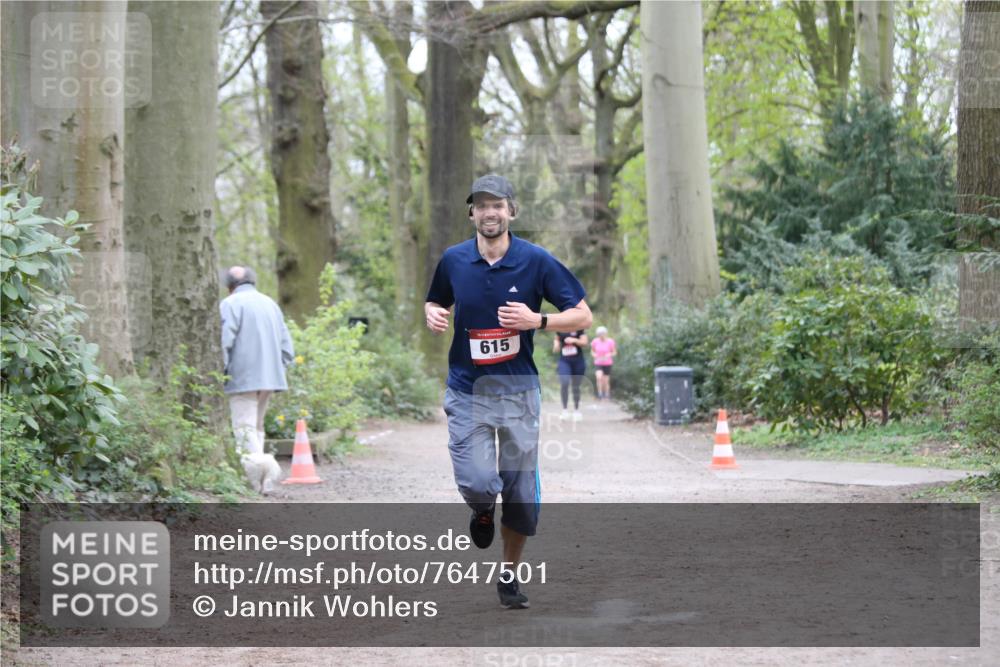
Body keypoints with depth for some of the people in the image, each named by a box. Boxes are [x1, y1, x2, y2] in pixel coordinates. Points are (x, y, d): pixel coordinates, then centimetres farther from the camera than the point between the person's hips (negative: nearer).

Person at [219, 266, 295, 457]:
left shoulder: (231, 304, -4)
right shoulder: (270, 303, 18)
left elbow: (224, 342, -15)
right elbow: (287, 347, 15)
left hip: (243, 378, -7)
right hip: (269, 378, 7)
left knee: (245, 428, -8)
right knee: (257, 427, 15)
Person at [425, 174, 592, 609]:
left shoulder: (536, 261, -6)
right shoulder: (453, 260, 0)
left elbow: (582, 316, -2)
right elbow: (436, 302, 19)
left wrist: (536, 321, -19)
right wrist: (433, 314, -5)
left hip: (518, 390, 0)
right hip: (467, 390, 0)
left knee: (520, 494, 5)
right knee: (477, 483, -15)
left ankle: (509, 577, 26)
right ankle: (482, 510, 23)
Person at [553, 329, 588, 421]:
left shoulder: (579, 329, -3)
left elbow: (584, 342, -6)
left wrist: (574, 340, -22)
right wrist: (556, 344, 1)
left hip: (578, 361, 0)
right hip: (564, 361, 0)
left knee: (576, 386, 9)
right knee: (564, 383, -19)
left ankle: (576, 410, 24)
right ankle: (565, 410, -12)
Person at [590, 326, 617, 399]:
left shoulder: (610, 342, -11)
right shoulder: (595, 342, -6)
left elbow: (614, 352, 0)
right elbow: (592, 351, 10)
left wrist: (609, 355, -20)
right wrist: (594, 355, -11)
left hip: (607, 364, 0)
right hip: (598, 363, 0)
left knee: (606, 380, 4)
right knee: (599, 377, -24)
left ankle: (607, 394, 25)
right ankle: (600, 393, -9)